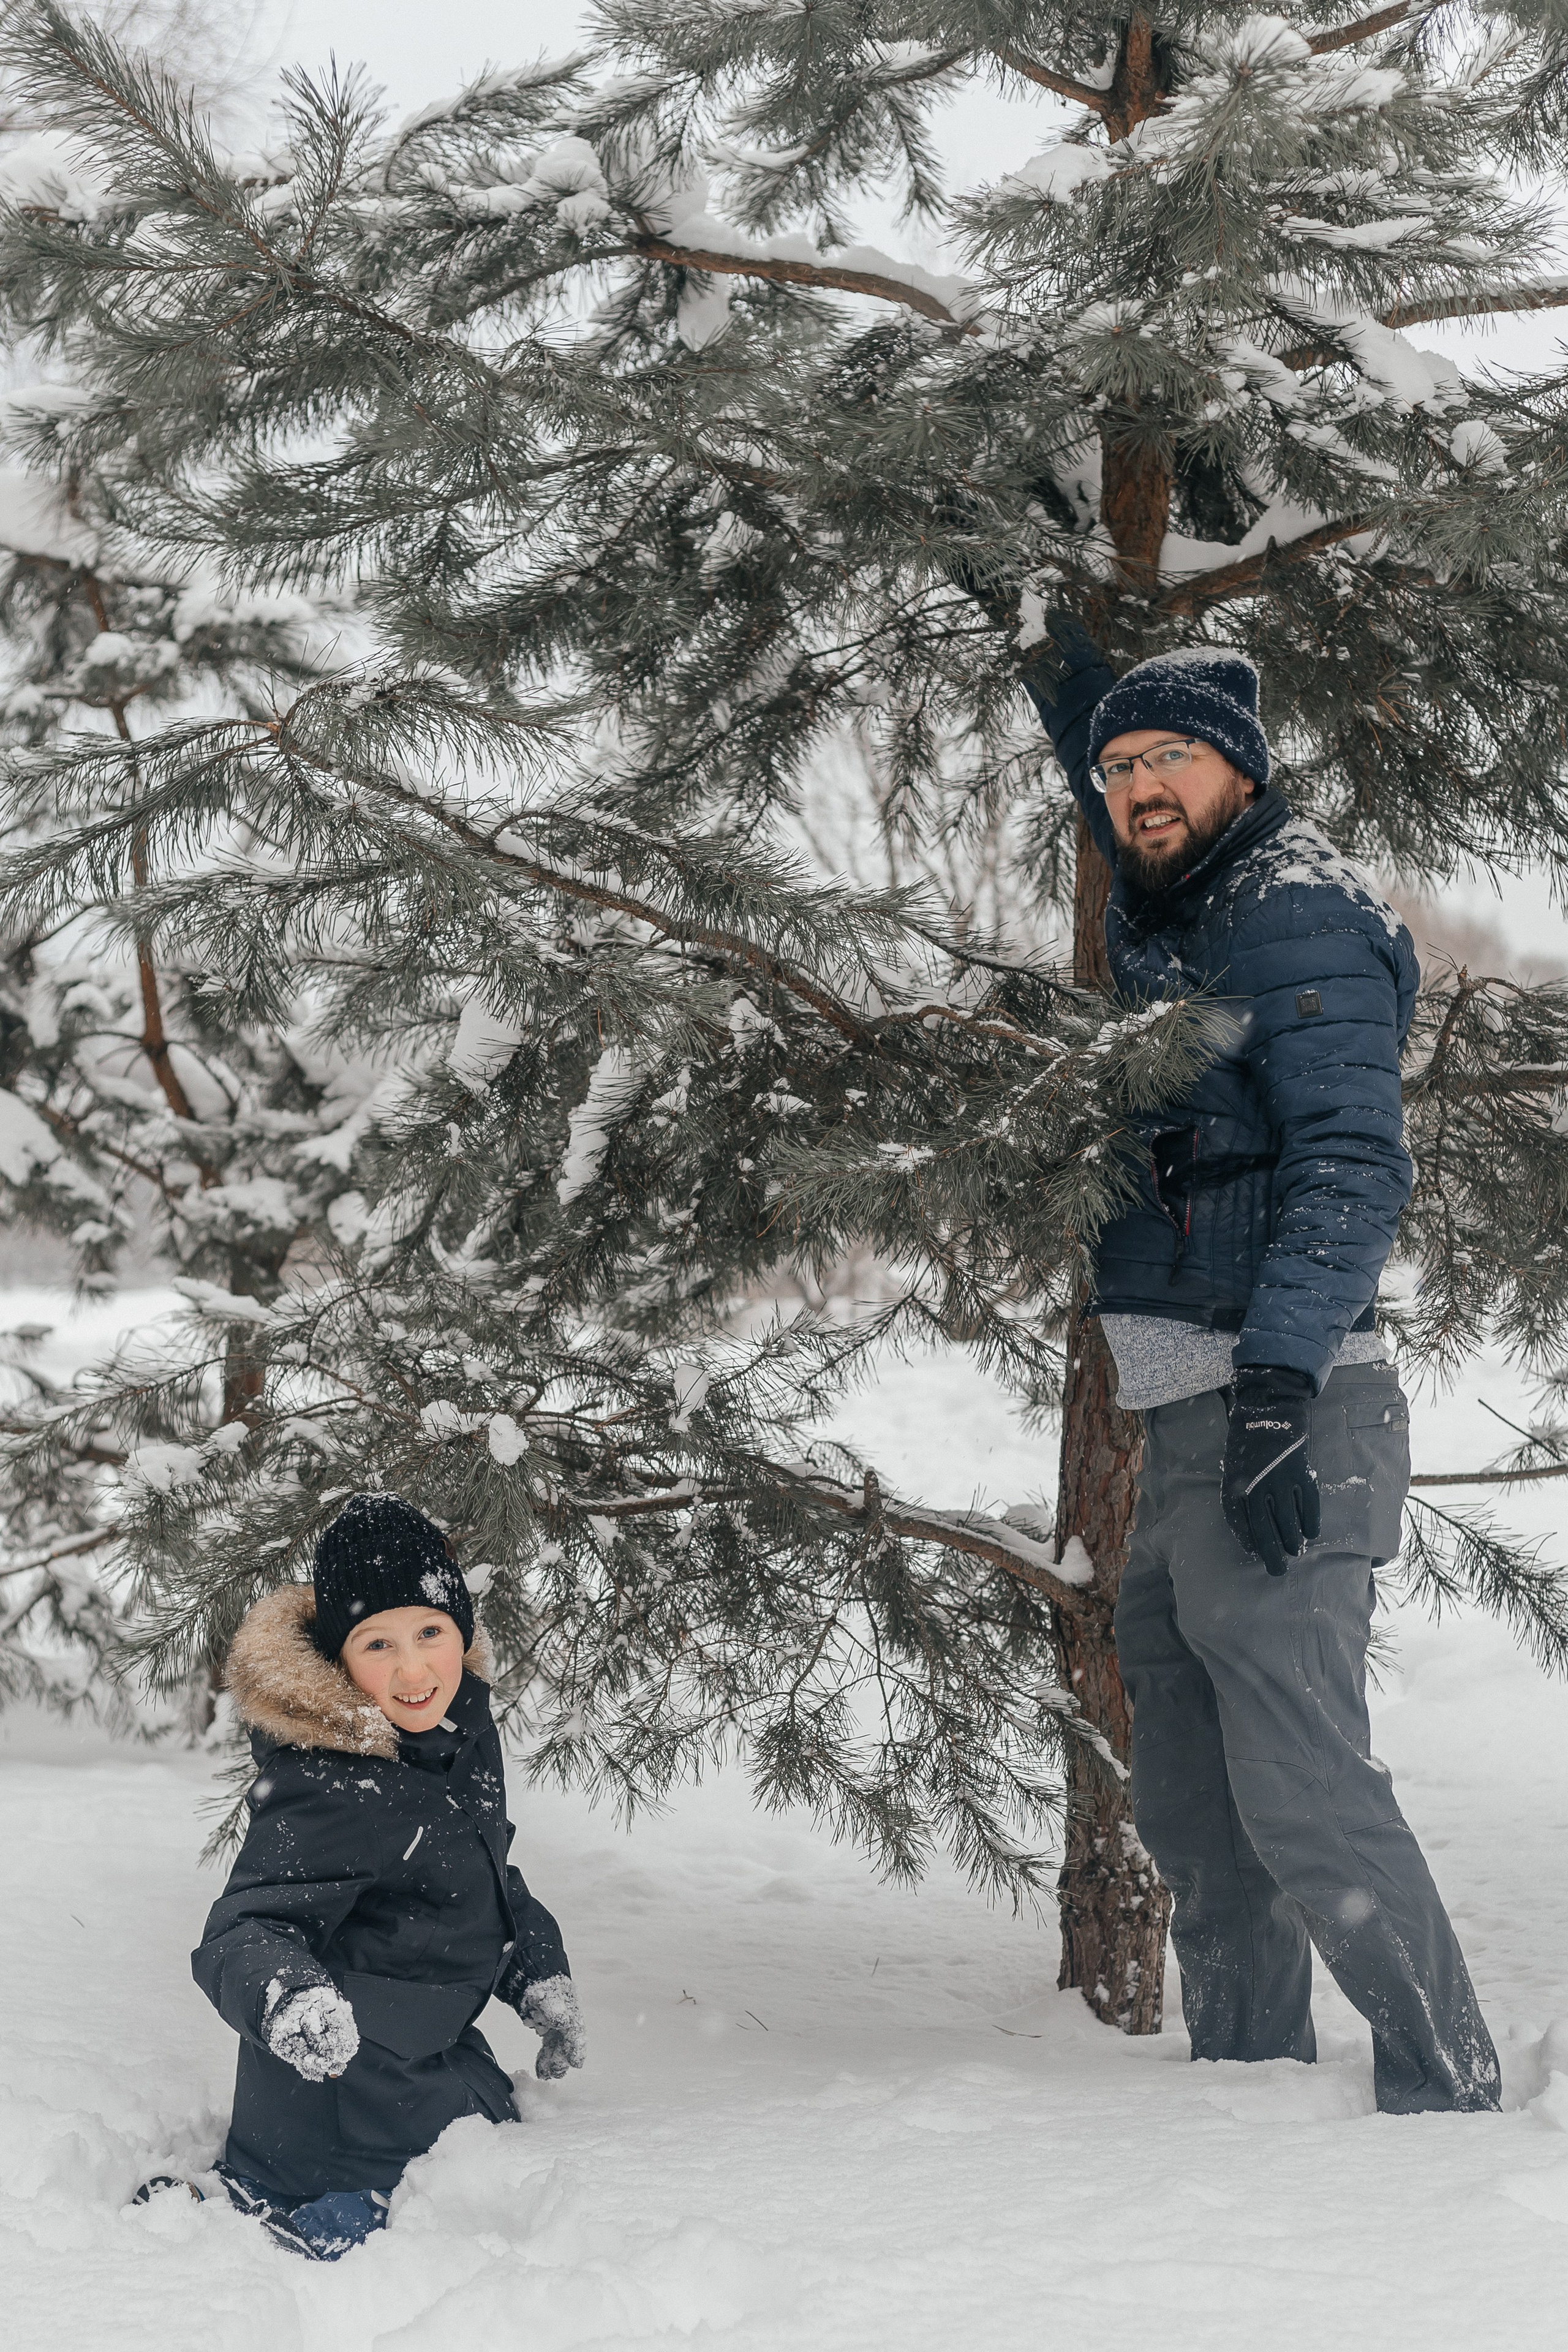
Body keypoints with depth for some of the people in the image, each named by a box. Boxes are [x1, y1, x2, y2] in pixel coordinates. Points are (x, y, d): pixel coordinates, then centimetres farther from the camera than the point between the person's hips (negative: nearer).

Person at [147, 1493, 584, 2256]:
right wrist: (289, 2001, -55)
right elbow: (241, 1934, -35)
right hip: (342, 2094, -9)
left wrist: (540, 1977, 11)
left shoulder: (463, 1721, -4)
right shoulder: (325, 1787, -31)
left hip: (436, 2058, 9)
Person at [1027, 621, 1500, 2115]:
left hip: (1281, 1414, -10)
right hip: (1183, 1427, 10)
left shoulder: (1300, 913, -7)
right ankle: (1248, 2089, 22)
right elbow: (1134, 840, 46)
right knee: (1191, 1812, 13)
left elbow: (1350, 1167, -18)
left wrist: (1278, 1387, -27)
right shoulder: (1165, 927, 18)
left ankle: (1451, 2101, -10)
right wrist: (1073, 689, 42)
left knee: (1304, 1794, -15)